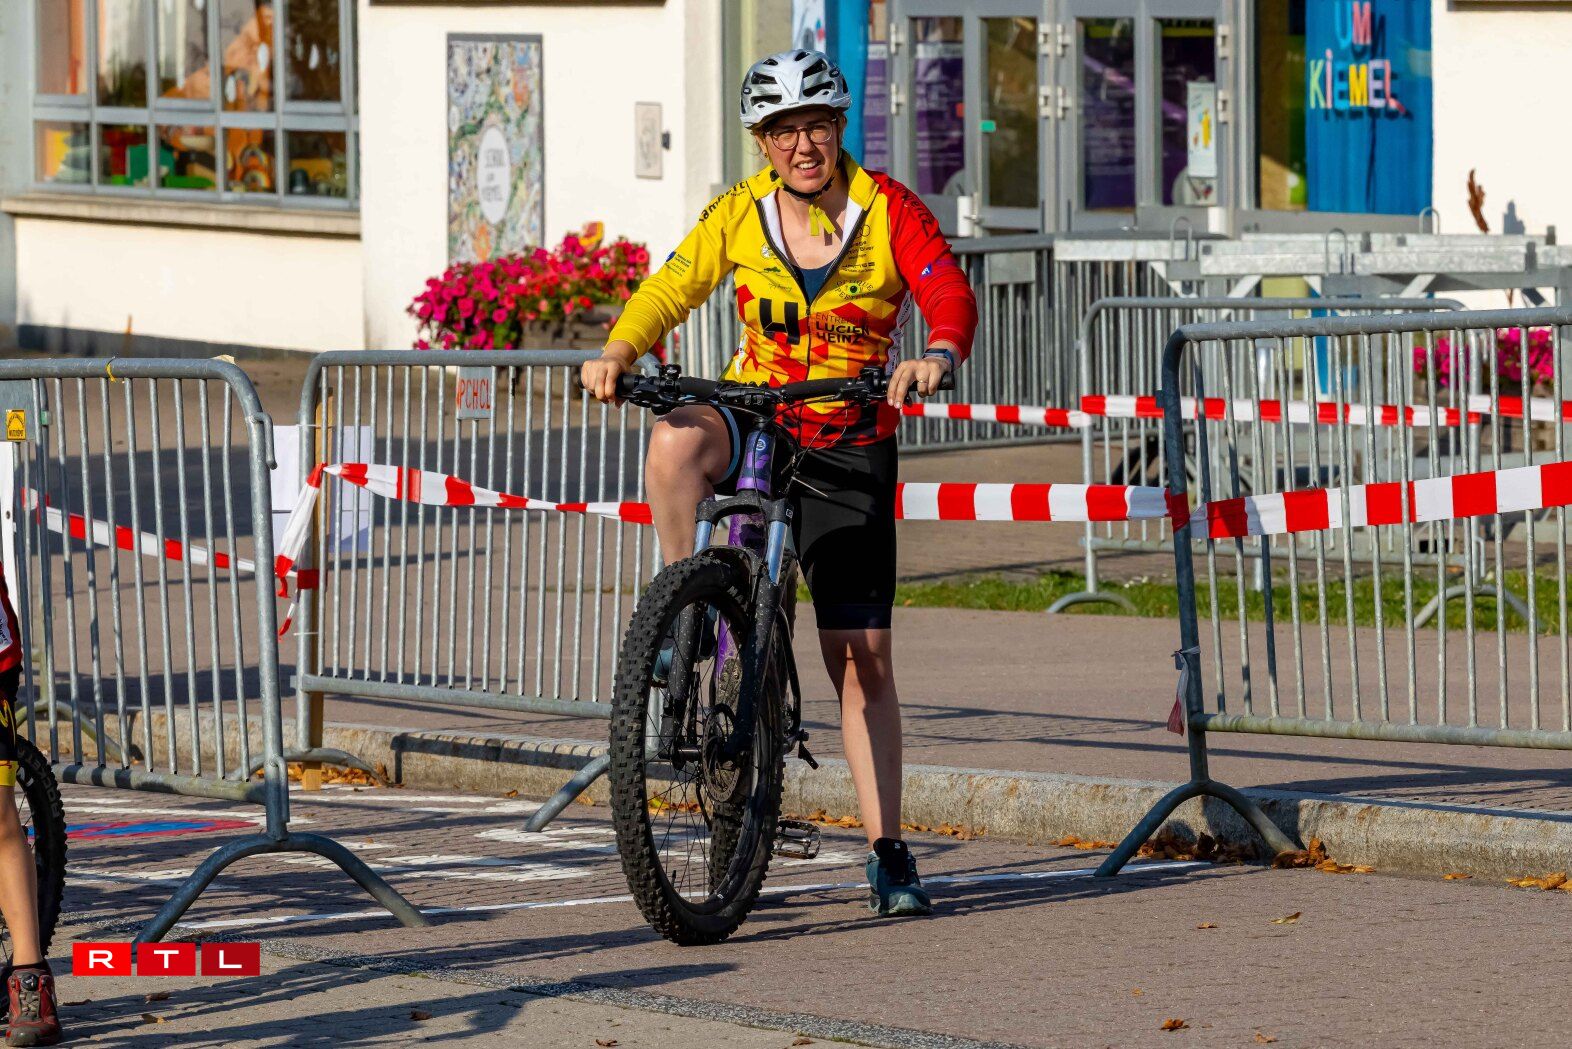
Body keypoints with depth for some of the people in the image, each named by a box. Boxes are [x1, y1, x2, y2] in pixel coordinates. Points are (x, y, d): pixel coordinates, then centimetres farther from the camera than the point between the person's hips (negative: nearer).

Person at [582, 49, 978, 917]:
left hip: (849, 445, -1)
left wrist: (938, 355, -43)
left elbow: (948, 292, -21)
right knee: (676, 440, -36)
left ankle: (889, 853, 3)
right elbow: (672, 287, -6)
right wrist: (619, 352, -26)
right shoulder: (741, 213, -1)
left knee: (862, 655, -4)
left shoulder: (888, 210, -8)